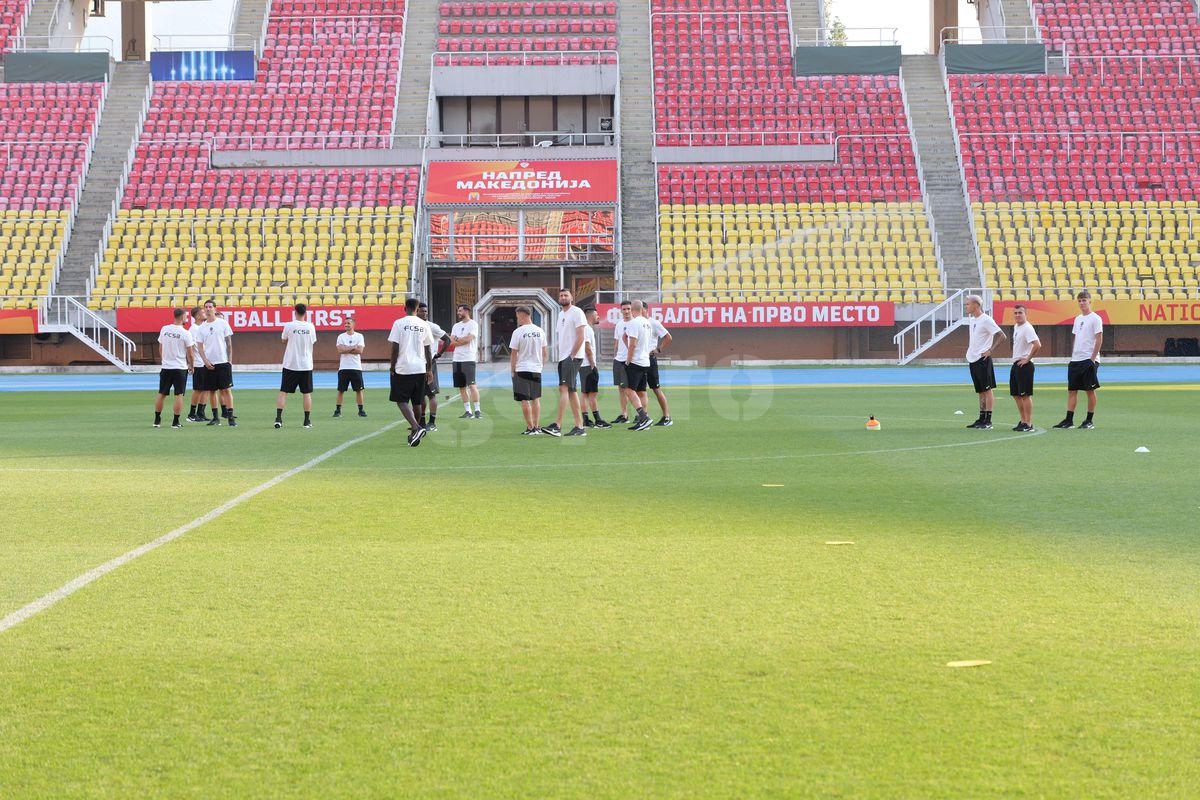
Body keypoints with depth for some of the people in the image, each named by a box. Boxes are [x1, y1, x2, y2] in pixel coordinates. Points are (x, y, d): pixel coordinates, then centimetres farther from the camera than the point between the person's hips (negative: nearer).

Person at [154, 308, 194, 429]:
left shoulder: (164, 329, 0)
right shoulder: (185, 333, -13)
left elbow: (160, 347, 10)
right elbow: (190, 353, -7)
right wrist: (191, 365, 9)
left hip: (166, 367, 4)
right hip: (180, 368, -4)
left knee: (161, 394, 12)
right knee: (178, 394, 1)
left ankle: (157, 420, 16)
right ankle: (175, 422, -1)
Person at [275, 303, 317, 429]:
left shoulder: (289, 326, -8)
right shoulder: (310, 326, -3)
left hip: (290, 365, -1)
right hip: (306, 365, 1)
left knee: (283, 392, 2)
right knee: (307, 393, 8)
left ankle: (278, 418, -8)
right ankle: (307, 421, 8)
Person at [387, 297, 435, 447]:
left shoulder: (399, 323, -6)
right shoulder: (424, 325, 4)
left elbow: (395, 348, -7)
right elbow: (428, 349, 8)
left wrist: (392, 367, 3)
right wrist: (430, 369, 16)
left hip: (403, 369, -4)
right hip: (420, 369, 4)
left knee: (401, 401, 0)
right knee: (416, 402, 13)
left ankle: (416, 428, -20)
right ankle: (414, 434, 19)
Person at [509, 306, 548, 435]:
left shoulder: (518, 332, -10)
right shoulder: (540, 331, 4)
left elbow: (513, 353, -8)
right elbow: (545, 352, 10)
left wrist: (512, 371, 1)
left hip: (522, 369, -5)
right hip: (536, 370, 5)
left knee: (524, 400, 1)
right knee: (536, 399, 13)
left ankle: (530, 428, -2)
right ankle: (536, 427, 12)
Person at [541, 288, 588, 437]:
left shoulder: (577, 312, -7)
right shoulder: (561, 313, 19)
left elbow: (580, 337, -14)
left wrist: (572, 355, -16)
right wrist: (561, 355, 13)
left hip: (573, 357, -9)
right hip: (563, 357, 9)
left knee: (564, 388, -16)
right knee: (570, 391, 8)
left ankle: (557, 426, -22)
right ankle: (579, 426, 10)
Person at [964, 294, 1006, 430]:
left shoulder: (986, 320, -13)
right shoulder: (971, 320, 13)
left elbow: (1002, 336, -16)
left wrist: (990, 350, -15)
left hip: (983, 359, -9)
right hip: (972, 360, 9)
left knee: (988, 389, -6)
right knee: (980, 391, 12)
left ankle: (988, 421, -6)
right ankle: (981, 419, 17)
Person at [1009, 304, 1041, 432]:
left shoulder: (1027, 328, -16)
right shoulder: (1016, 327, 13)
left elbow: (1037, 345, -27)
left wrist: (1027, 359, -19)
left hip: (1024, 365, -10)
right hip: (1015, 364, 10)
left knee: (1026, 395, -6)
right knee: (1016, 394, 13)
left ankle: (1029, 424, -2)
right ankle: (1023, 421, 22)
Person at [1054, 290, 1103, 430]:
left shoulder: (1095, 318, -7)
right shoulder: (1078, 319, 16)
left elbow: (1099, 339, -11)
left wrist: (1093, 358, -16)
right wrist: (1072, 356, 13)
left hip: (1089, 360, -8)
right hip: (1075, 360, 8)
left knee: (1090, 390, -2)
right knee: (1072, 389, 4)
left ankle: (1089, 421, 3)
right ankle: (1069, 420, 4)